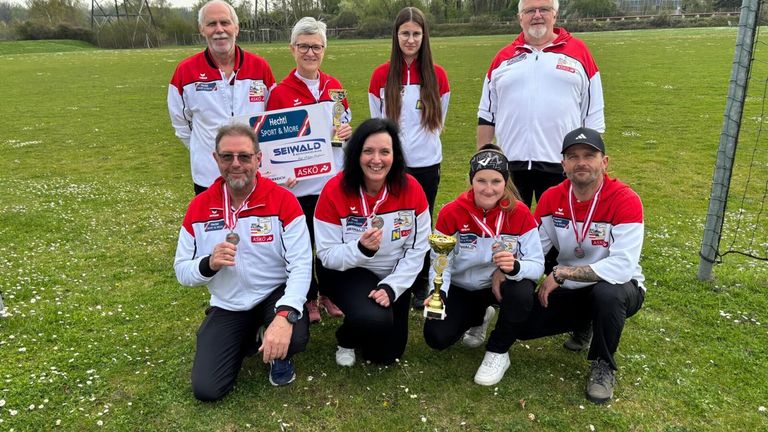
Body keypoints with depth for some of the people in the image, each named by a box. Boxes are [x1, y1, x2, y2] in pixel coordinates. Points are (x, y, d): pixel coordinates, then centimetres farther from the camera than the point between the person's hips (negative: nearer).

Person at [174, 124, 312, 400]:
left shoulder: (283, 201, -15)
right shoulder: (199, 207, -5)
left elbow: (301, 266, -21)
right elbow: (182, 271, 0)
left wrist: (285, 315, -37)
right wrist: (209, 264, -24)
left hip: (275, 295, -2)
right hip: (228, 306, 3)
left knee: (294, 337, -34)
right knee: (206, 389, -8)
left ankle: (279, 356, 7)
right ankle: (245, 340, 24)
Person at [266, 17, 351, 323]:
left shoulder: (334, 87, 6)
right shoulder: (280, 92, -6)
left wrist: (348, 131, -7)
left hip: (334, 180, 3)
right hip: (300, 184, -3)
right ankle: (309, 299, 27)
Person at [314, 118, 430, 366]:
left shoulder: (411, 189, -17)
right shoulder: (335, 190, -22)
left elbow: (417, 250, -10)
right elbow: (327, 255, -17)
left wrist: (391, 287, -19)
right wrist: (361, 249, -35)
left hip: (394, 275, 3)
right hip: (346, 272, -3)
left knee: (386, 354, 7)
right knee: (373, 319, -33)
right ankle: (347, 339, 6)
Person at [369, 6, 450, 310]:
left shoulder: (437, 76, -1)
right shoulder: (381, 76, -2)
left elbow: (437, 121, 9)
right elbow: (376, 123, 6)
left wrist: (419, 140, 9)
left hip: (427, 163, 1)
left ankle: (421, 287, 25)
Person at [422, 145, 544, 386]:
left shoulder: (520, 213, -17)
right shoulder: (451, 213, -17)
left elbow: (537, 264, -19)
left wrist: (514, 267, -41)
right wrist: (438, 293, -33)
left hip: (502, 286, 0)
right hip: (461, 289, 1)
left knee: (522, 294, -35)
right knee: (436, 337, -18)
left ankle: (498, 351, -4)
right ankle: (478, 318, 19)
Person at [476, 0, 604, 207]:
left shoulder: (579, 52, 3)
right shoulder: (503, 58, 8)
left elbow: (593, 113, 5)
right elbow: (487, 113, 12)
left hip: (561, 164, -1)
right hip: (510, 163, 2)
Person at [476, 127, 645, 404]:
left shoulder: (625, 200, -23)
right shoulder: (552, 198, -8)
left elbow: (622, 267, -32)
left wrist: (561, 273, -30)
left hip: (618, 288, -4)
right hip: (570, 290, 5)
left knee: (608, 292, -39)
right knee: (519, 324, -12)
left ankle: (603, 366, -7)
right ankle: (583, 325, 21)